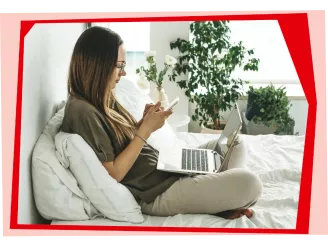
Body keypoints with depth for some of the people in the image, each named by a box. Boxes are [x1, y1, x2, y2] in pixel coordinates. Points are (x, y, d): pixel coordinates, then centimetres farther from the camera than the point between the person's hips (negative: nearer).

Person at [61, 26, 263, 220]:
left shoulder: (102, 99, 9)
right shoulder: (82, 111, -21)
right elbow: (112, 174, -22)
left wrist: (145, 121, -2)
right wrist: (146, 129, -19)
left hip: (162, 168, 11)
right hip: (154, 192, -11)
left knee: (235, 143, 15)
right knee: (248, 183, -24)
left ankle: (220, 199, -3)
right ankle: (220, 206, 5)